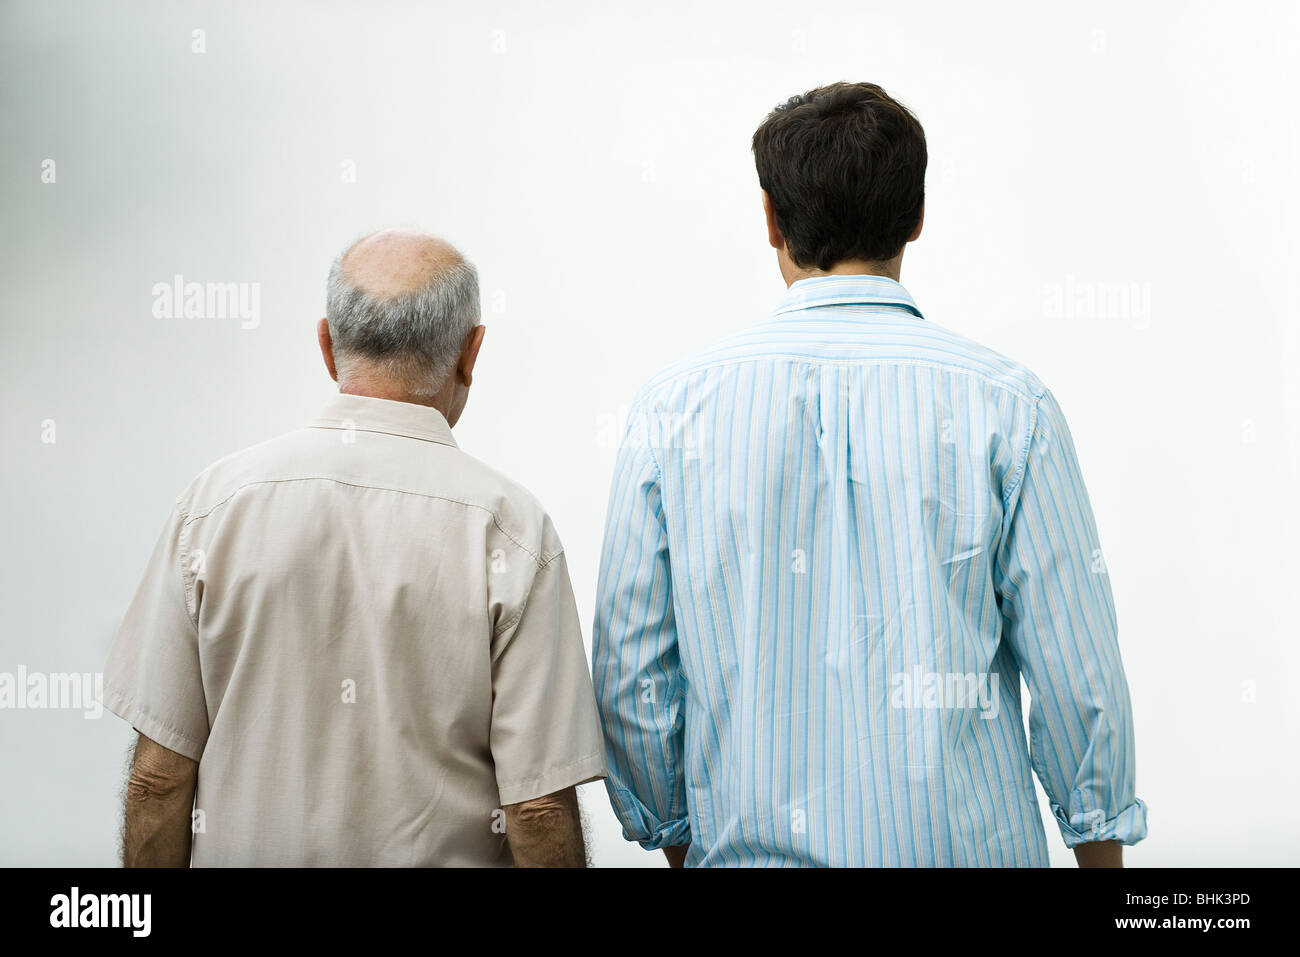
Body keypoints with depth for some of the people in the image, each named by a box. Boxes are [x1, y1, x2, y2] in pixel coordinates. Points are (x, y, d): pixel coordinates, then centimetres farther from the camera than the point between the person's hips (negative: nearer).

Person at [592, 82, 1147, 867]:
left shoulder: (673, 406, -3)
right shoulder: (1007, 403, -7)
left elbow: (630, 674, 1)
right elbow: (1077, 668, -6)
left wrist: (677, 839, 14)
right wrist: (1101, 845, 9)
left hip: (749, 845, 2)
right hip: (963, 842, -1)